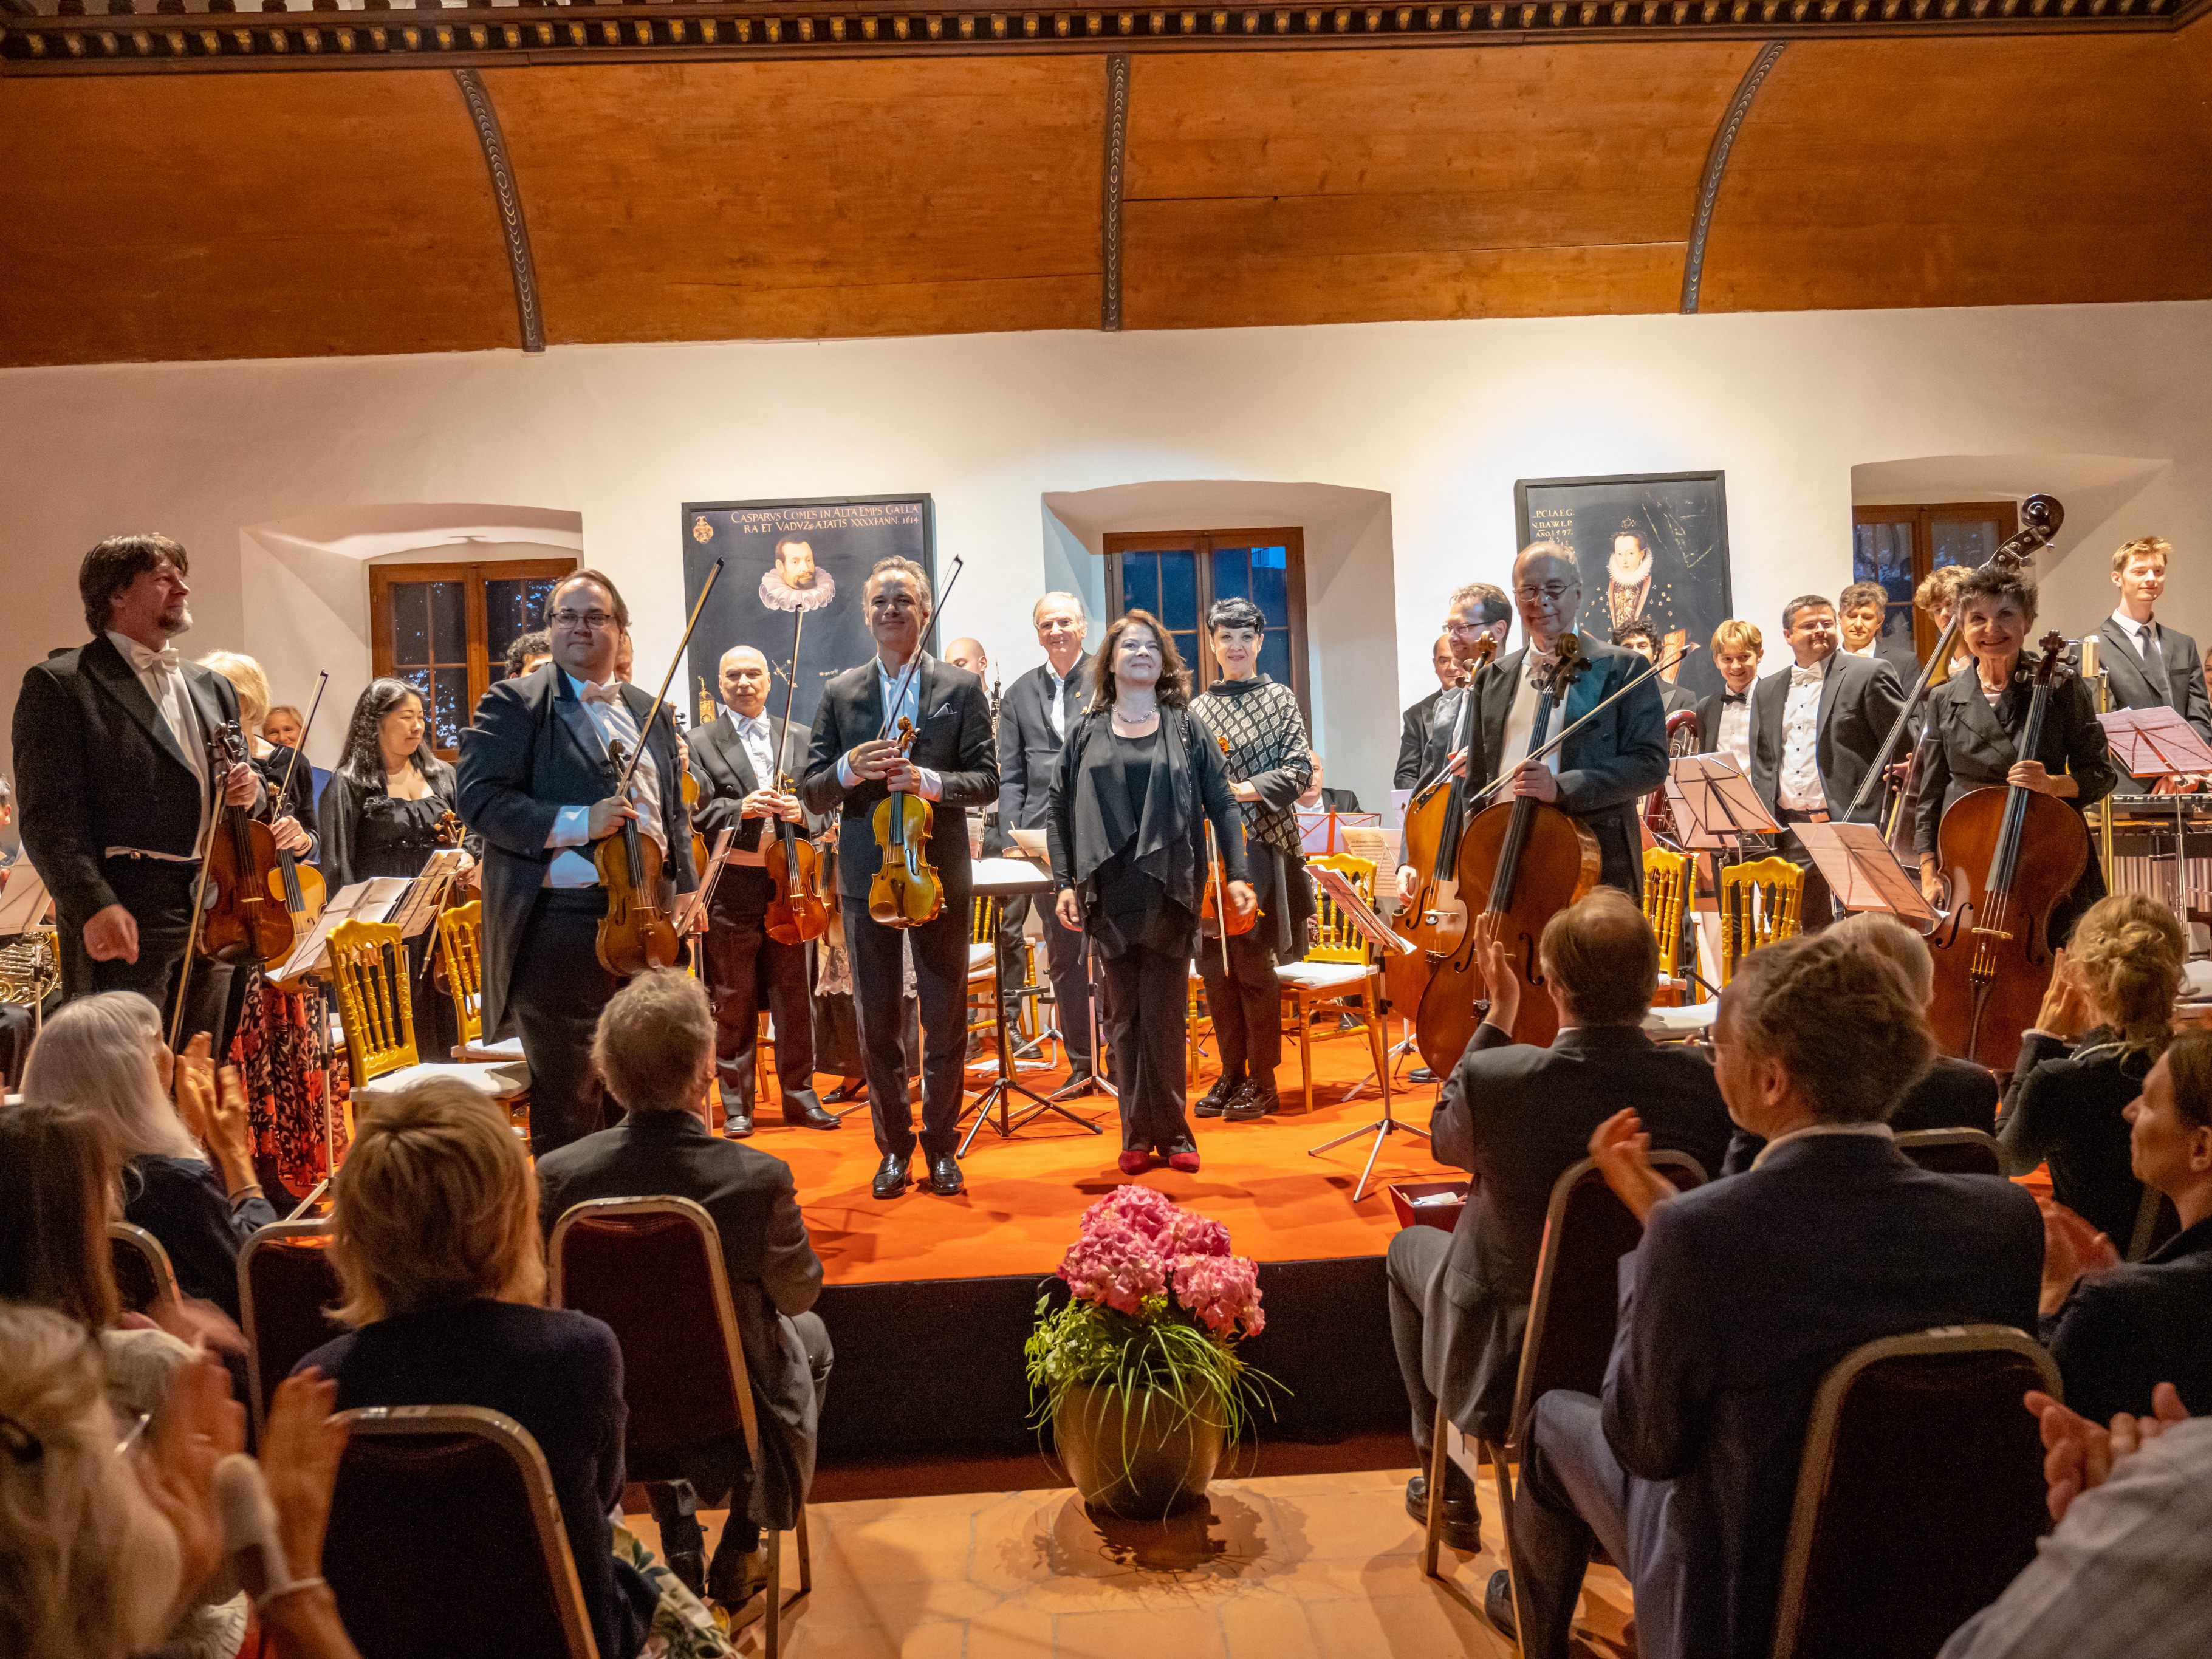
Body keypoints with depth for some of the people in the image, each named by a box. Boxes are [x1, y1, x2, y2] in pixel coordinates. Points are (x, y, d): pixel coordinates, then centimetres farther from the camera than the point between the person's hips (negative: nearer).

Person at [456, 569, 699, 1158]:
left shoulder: (649, 711, 16)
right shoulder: (514, 703, -2)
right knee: (569, 1095, 1)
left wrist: (685, 888, 9)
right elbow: (479, 798, -13)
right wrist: (577, 822, -22)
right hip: (562, 925, -6)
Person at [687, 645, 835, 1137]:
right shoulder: (702, 743, 4)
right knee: (733, 1001, 6)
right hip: (731, 889, -2)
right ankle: (736, 1104, 16)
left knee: (794, 996, 8)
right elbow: (695, 813, -6)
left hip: (788, 882, 2)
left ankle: (800, 1096, 19)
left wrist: (800, 811, -10)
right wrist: (742, 808, -22)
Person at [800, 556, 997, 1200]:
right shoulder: (840, 694, 6)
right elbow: (811, 793, 3)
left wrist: (929, 780, -20)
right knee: (877, 1021, 9)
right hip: (867, 877, 1)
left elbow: (986, 781, -3)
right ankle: (894, 1147, 24)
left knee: (946, 1020, 7)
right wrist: (849, 769, -18)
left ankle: (941, 1146, 22)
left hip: (939, 875, -1)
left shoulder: (962, 688, 1)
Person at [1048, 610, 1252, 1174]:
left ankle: (1170, 1131, 12)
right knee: (1124, 1016, 5)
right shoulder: (1086, 734, 9)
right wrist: (1064, 884, -1)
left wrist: (1235, 874, -4)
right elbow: (1060, 812, 7)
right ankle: (1137, 1134, 14)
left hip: (1170, 893, -1)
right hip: (1109, 894, 1)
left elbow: (1221, 803, 4)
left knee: (1165, 1015, 1)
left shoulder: (1185, 727, 7)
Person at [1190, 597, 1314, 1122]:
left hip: (1261, 846, -3)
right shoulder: (1197, 709, 12)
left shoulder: (1280, 699, 6)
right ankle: (1230, 1074, 17)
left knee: (1253, 966, -3)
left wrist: (1249, 788, -16)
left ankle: (1263, 1081, 8)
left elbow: (1299, 768, -2)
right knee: (1214, 967, 5)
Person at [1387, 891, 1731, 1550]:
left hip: (1508, 1374, -3)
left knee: (1411, 1247, 27)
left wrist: (1498, 1017, 0)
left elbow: (1444, 1139, -2)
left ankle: (1449, 1491, 35)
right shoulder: (1704, 1081, -19)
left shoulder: (1493, 1076, -27)